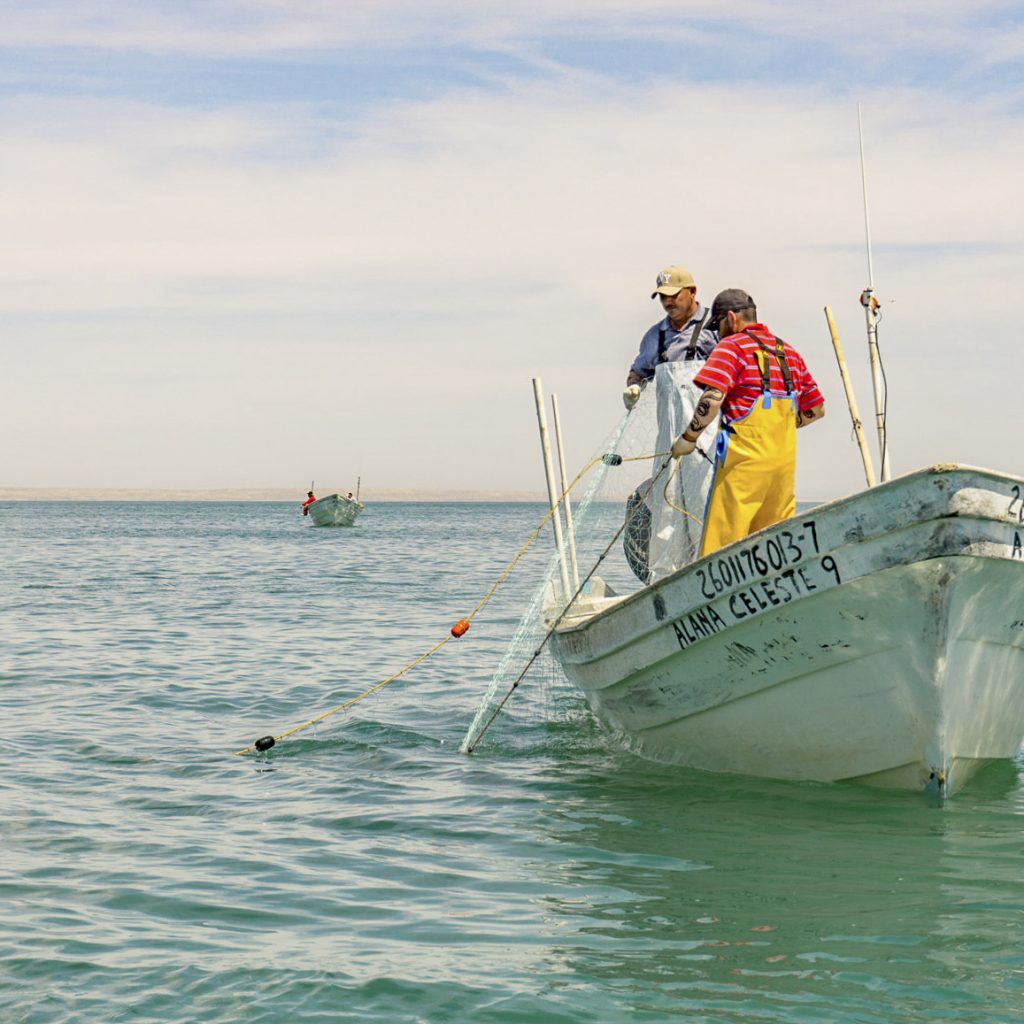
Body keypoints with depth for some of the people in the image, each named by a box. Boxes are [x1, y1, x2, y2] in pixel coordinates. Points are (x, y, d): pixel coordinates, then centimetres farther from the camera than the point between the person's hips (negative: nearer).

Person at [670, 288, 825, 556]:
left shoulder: (732, 346, -2)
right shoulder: (789, 352, 18)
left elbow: (712, 398, -17)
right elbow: (816, 409, 21)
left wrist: (688, 438, -8)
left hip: (744, 456, -7)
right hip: (785, 458, 7)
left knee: (721, 541, -6)